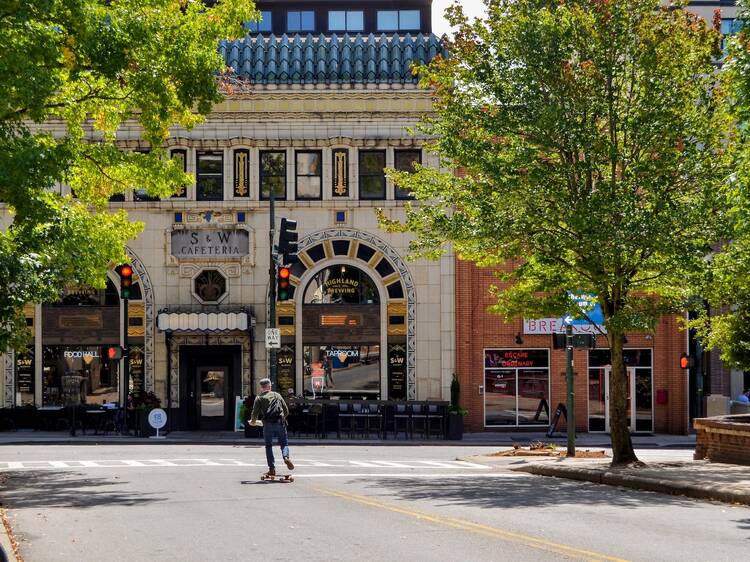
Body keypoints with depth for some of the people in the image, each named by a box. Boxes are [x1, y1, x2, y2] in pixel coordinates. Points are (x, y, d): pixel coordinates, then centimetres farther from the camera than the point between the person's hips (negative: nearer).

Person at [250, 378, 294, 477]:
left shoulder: (259, 398, 7)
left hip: (268, 424, -1)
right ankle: (286, 457, -22)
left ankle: (272, 468, 3)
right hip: (280, 423, 1)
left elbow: (255, 413, 2)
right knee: (284, 443, 9)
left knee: (268, 446, 9)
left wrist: (253, 421, 23)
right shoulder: (277, 395, 15)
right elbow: (286, 410, 15)